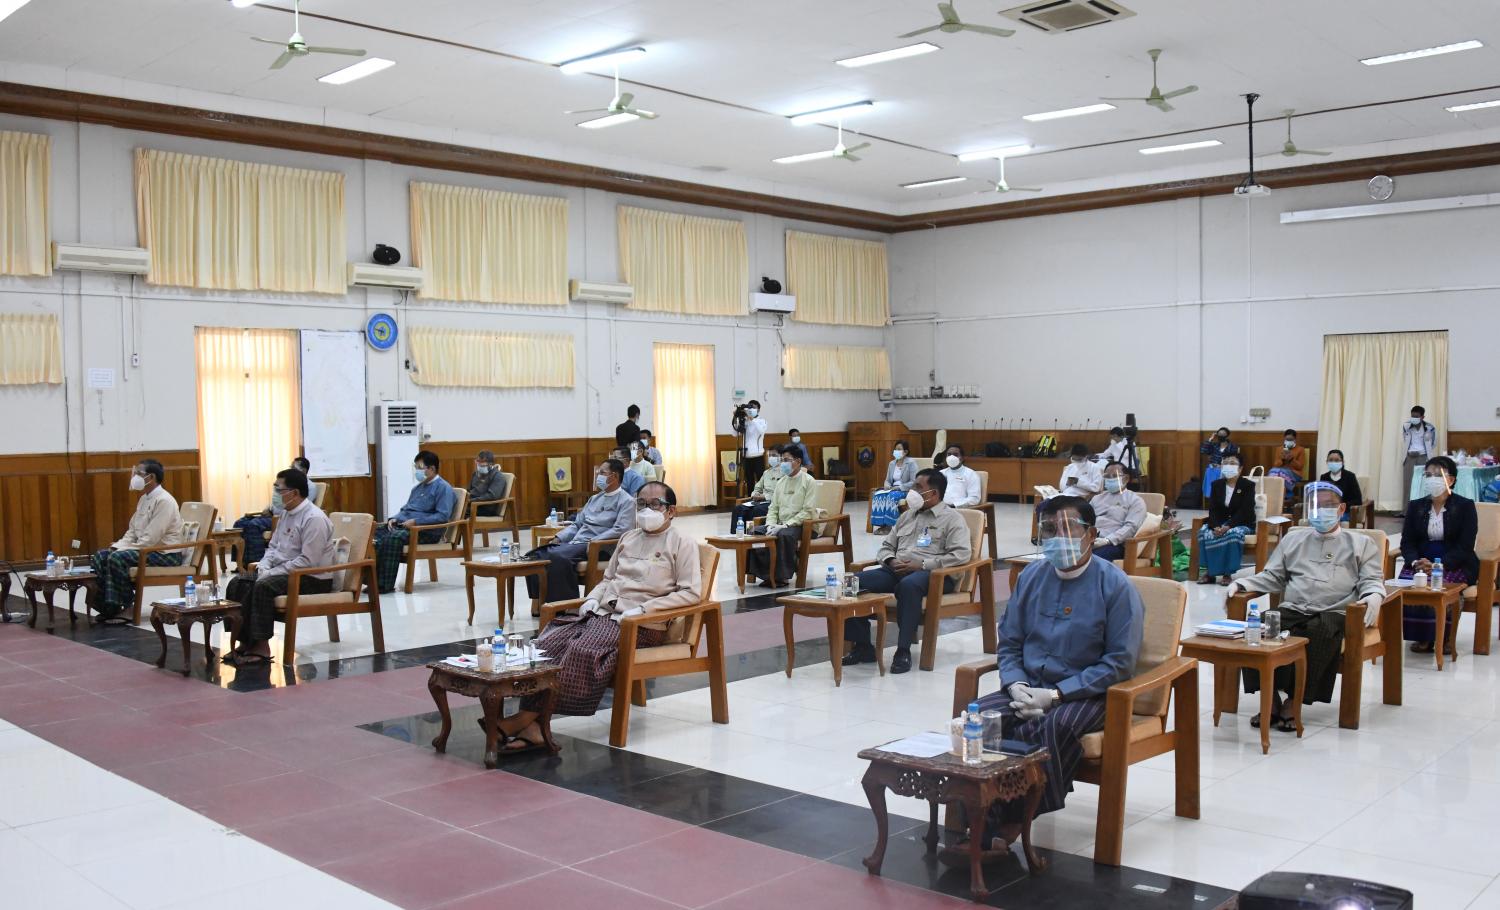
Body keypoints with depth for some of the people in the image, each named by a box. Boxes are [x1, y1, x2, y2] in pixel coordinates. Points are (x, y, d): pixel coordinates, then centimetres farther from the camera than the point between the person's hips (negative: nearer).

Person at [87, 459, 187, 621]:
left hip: (166, 553, -10)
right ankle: (102, 603, -5)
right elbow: (132, 531, 18)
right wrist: (117, 546, 0)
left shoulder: (164, 501, -17)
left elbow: (151, 538, -23)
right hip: (148, 548, 10)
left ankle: (124, 605, -13)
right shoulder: (144, 499, 13)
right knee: (100, 556, -1)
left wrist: (122, 549, -17)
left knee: (117, 558, -25)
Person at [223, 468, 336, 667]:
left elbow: (307, 561, -24)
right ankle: (246, 641, -6)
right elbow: (273, 546, 19)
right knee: (238, 583, -4)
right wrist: (264, 566, -2)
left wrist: (271, 573, -20)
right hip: (284, 571, 10)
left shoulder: (314, 519, -19)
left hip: (313, 578, -9)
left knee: (264, 586, -30)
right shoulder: (286, 513, 10)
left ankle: (261, 646, -21)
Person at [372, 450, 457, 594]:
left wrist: (416, 521, -20)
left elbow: (443, 516, -15)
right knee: (375, 534, -17)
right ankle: (372, 579, -25)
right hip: (403, 525, 8)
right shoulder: (418, 487, 23)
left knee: (392, 538, -34)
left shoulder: (444, 488, -4)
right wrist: (394, 518, 6)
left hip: (426, 531, -8)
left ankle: (385, 584, -28)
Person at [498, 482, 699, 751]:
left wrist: (643, 608, -15)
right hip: (602, 613, 7)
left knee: (583, 650, -31)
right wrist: (593, 599, 6)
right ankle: (531, 725, -29)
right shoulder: (629, 538, 23)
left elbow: (691, 592, -8)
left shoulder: (682, 543, 2)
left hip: (641, 623, -6)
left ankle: (529, 716, -28)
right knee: (548, 643, -20)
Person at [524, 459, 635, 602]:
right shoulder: (595, 498, 25)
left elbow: (620, 530, -14)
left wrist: (593, 542, -20)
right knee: (536, 555, -14)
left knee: (555, 556, -33)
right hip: (575, 542, 8)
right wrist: (558, 538, 8)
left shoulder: (626, 501, -1)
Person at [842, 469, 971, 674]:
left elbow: (961, 554, -10)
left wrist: (921, 564, -16)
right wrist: (891, 560, 1)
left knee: (908, 585, -42)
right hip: (897, 571, 6)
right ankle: (862, 646, -12)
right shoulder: (907, 516, 26)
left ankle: (903, 650, -32)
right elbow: (886, 546, 26)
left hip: (933, 574, -6)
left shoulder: (952, 518, 5)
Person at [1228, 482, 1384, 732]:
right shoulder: (1293, 539, 25)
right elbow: (1272, 577, 21)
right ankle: (1272, 697, -29)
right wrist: (1241, 583, 4)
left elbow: (1371, 580, 8)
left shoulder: (1361, 543, 18)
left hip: (1334, 614, -3)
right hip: (1291, 610, 3)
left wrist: (1374, 596, -17)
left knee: (1318, 632, -39)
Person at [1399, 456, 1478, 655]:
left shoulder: (1465, 506, 1)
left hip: (1455, 564, -3)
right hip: (1421, 562, 3)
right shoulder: (1415, 506, 12)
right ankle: (1421, 636, -19)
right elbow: (1407, 542, 7)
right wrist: (1416, 562, -16)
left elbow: (1465, 547, -8)